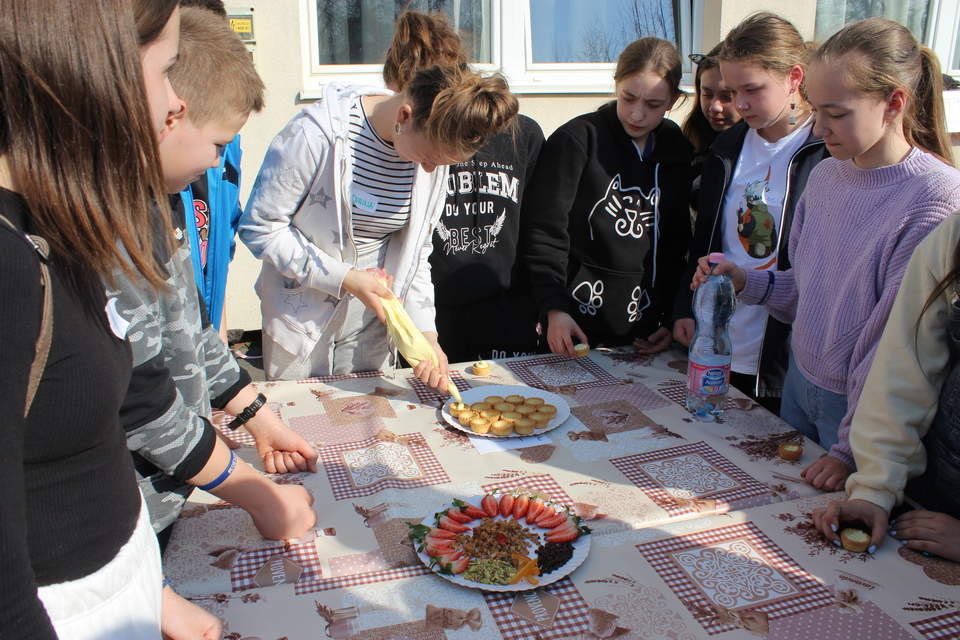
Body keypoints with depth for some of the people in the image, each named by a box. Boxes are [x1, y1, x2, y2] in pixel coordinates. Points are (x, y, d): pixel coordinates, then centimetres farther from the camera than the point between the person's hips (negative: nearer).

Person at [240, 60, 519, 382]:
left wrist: (425, 333, -11)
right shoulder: (318, 133, -23)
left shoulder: (435, 149, -8)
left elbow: (415, 254, -1)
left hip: (368, 318, 4)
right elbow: (259, 226, -17)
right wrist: (344, 279, -22)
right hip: (301, 313, -3)